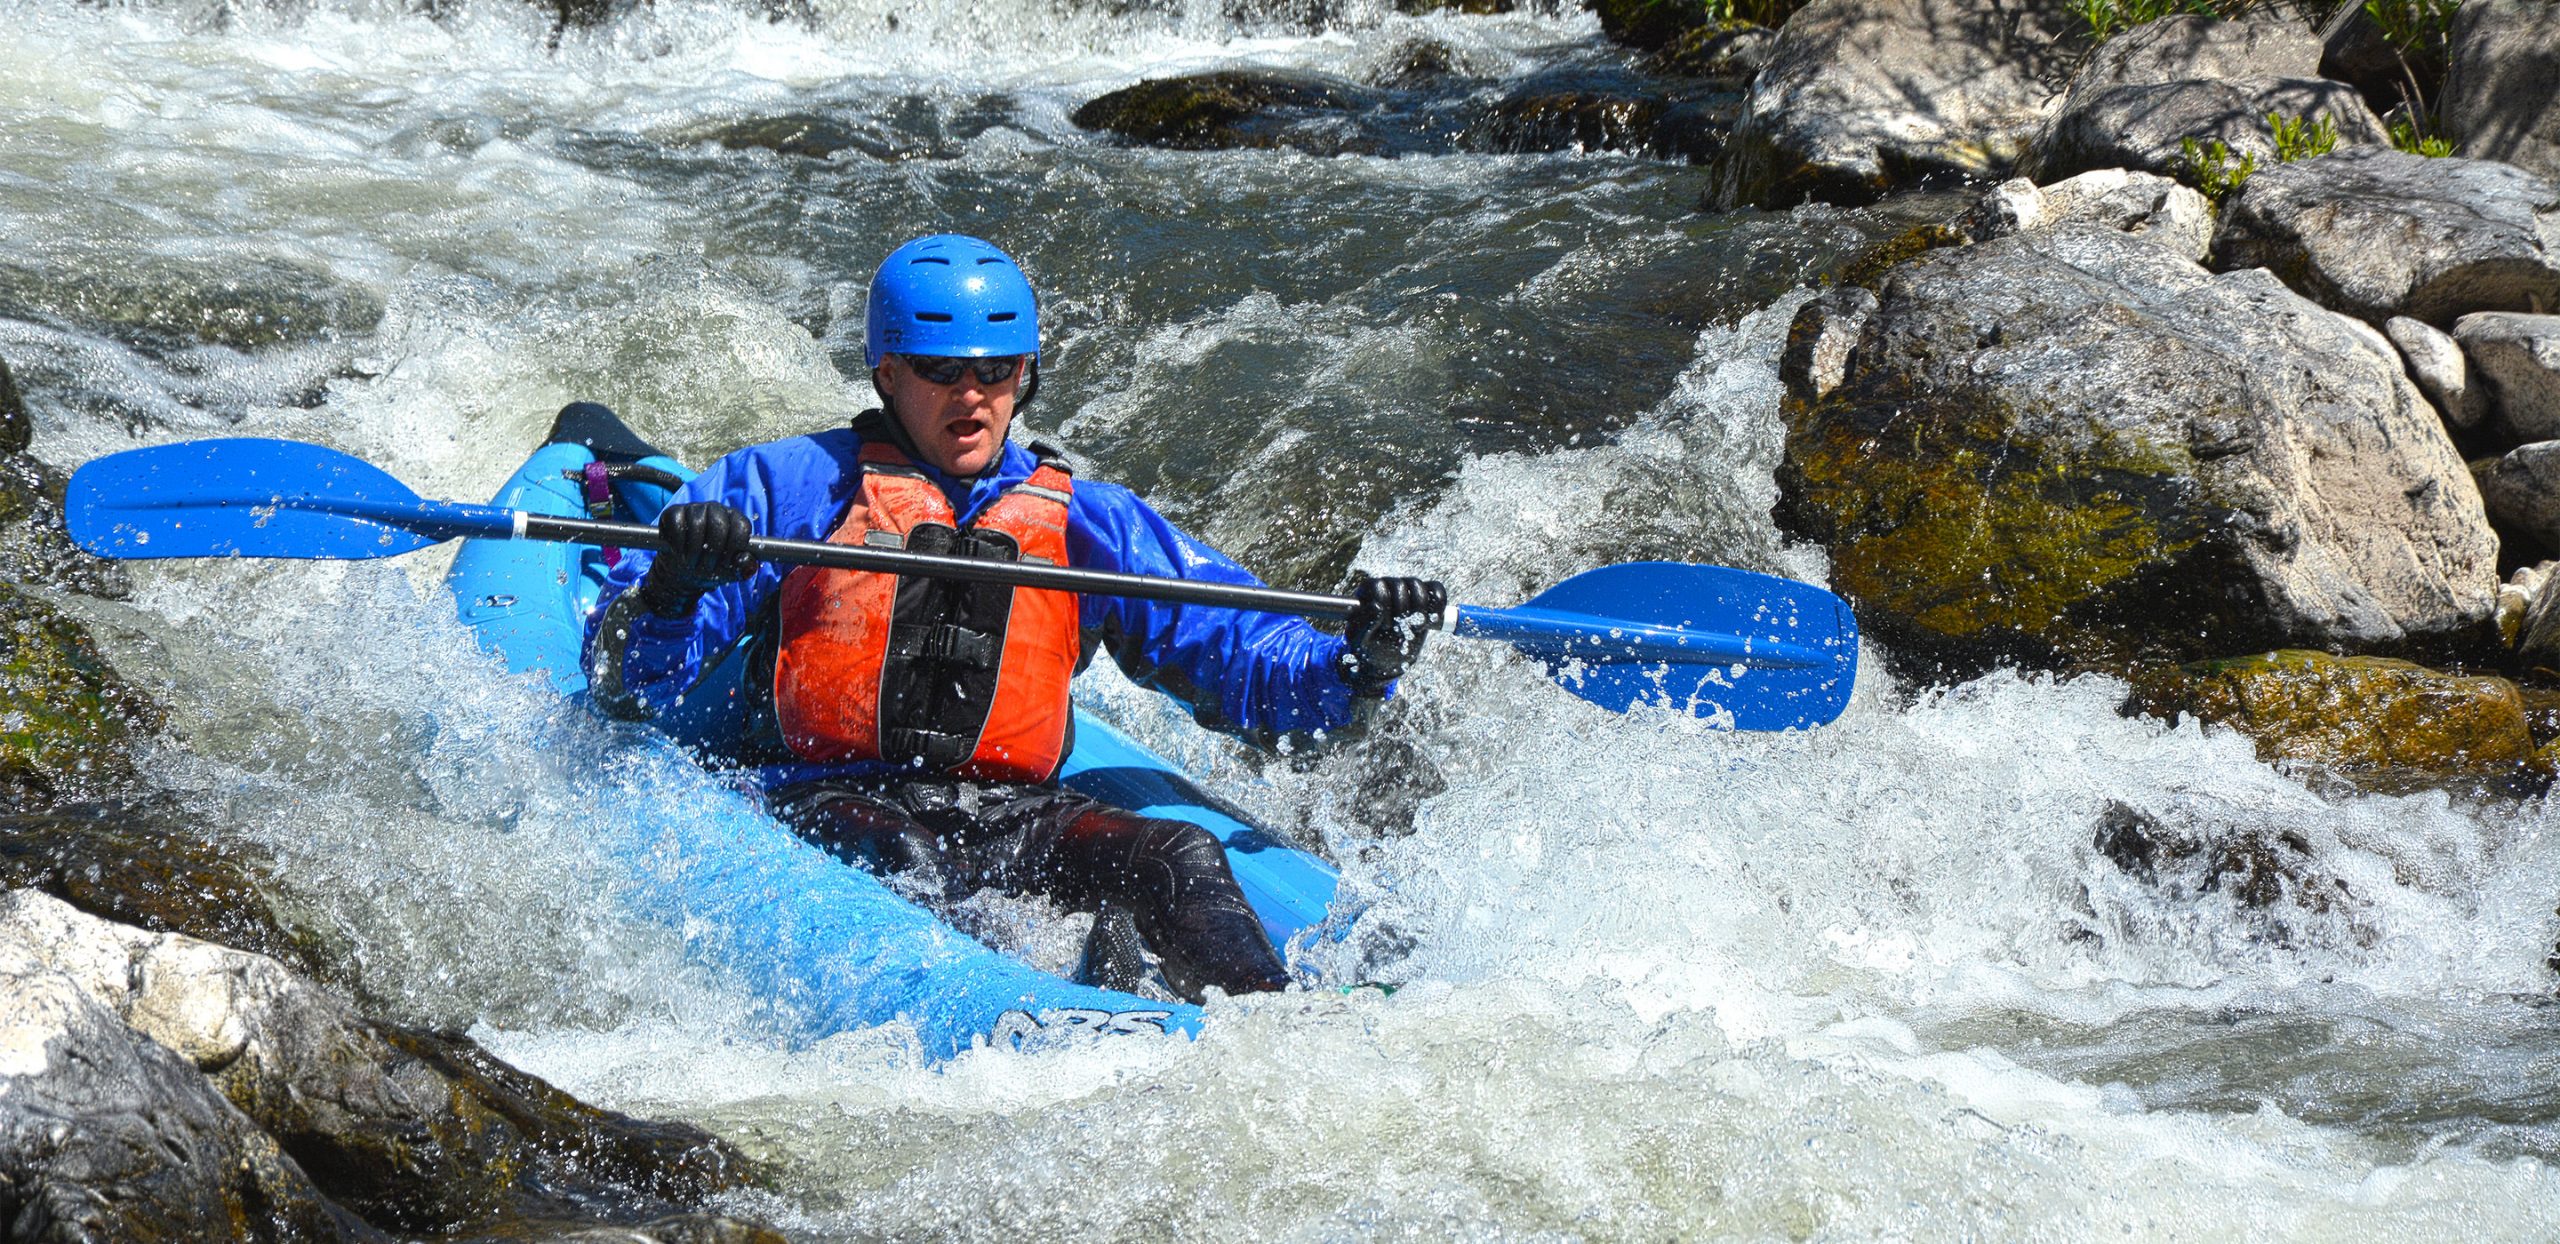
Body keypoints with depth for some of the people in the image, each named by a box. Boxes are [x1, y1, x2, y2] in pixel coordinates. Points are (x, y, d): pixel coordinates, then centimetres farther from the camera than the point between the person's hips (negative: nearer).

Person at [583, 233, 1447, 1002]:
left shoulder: (1085, 522, 19)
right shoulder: (787, 486, 11)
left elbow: (1239, 658, 12)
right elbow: (626, 682, 4)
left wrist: (1355, 665, -9)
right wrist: (671, 589, -19)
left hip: (1011, 813, 3)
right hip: (824, 806, -3)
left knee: (1178, 858, -23)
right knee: (901, 858, -36)